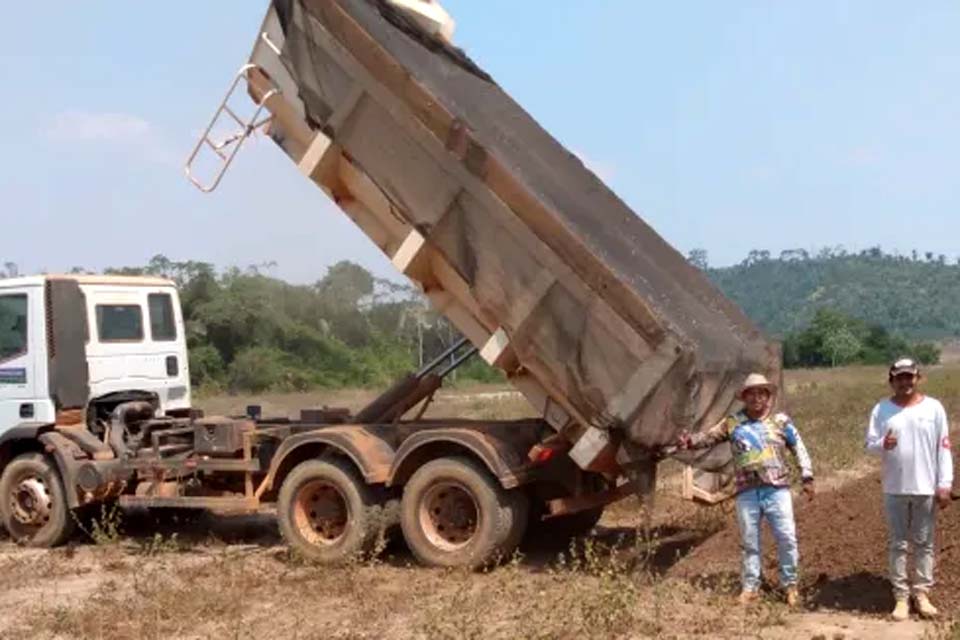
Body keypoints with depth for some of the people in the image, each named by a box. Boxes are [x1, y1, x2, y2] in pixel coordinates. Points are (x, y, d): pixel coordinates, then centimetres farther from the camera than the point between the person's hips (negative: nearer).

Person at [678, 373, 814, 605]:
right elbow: (709, 436, 0)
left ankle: (790, 585, 16)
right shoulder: (732, 423, 4)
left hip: (776, 490, -1)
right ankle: (750, 587, 20)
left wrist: (807, 477, 5)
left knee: (787, 538, 0)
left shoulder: (781, 421, 4)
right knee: (749, 541, 9)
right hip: (747, 493, 1)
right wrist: (690, 441, -20)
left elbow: (799, 449, 9)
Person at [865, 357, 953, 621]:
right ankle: (901, 596, 12)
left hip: (926, 488, 0)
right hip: (895, 489, 1)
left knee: (924, 543, 7)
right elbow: (870, 444, 0)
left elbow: (943, 448, -1)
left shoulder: (933, 408, -1)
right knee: (898, 544, 6)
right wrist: (883, 444, -24)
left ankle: (922, 593, 17)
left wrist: (944, 485, -5)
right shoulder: (882, 409, 1)